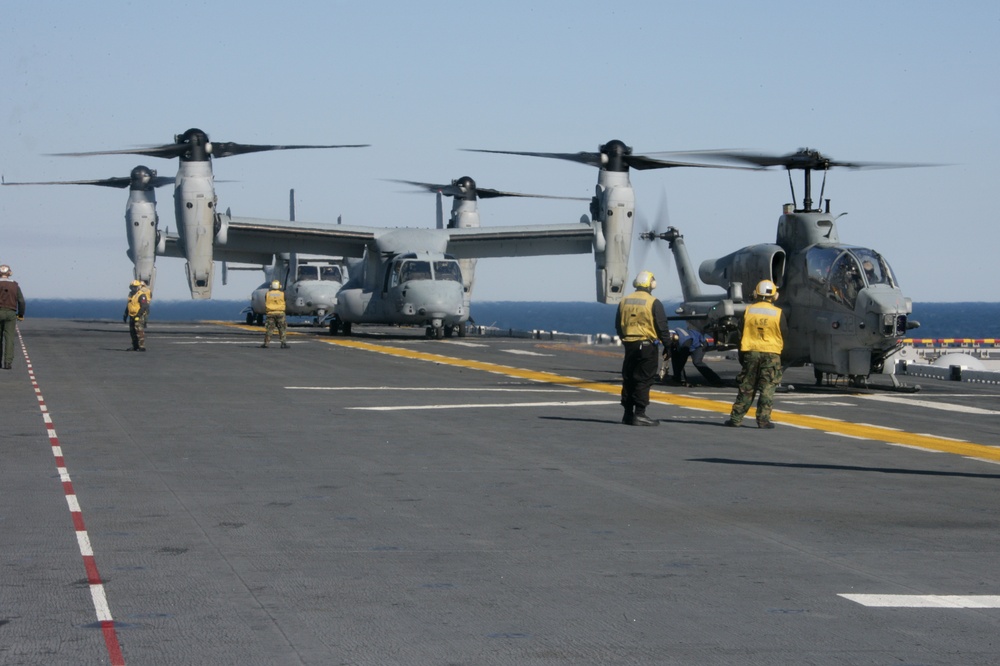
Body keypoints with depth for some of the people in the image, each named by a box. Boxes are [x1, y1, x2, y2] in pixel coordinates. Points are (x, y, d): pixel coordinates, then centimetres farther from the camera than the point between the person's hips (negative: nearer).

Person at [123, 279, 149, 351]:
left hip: (138, 316, -9)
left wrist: (138, 315, -24)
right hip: (132, 317, 9)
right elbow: (128, 306, 24)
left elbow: (144, 306, -19)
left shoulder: (141, 295, -12)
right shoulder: (131, 295, 15)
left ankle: (142, 347, -16)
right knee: (132, 332, 11)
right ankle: (135, 347, 18)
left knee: (139, 332, -14)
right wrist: (125, 315, 21)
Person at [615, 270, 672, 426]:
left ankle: (628, 413, 16)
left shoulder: (624, 301, 7)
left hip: (629, 345, 5)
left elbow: (618, 326, 14)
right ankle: (639, 414, -7)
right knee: (643, 380, -4)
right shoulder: (653, 303, -10)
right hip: (647, 345, -5)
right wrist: (667, 344, 0)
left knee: (628, 379, 12)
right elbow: (662, 327, -10)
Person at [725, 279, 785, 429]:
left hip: (751, 352, 2)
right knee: (767, 388, 1)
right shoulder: (778, 313, -5)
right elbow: (784, 336, 1)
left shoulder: (748, 311, 1)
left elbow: (741, 334, 5)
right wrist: (782, 355, 15)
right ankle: (763, 419, -4)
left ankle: (736, 418, 10)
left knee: (746, 387, 9)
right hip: (771, 354, -2)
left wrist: (741, 355, 13)